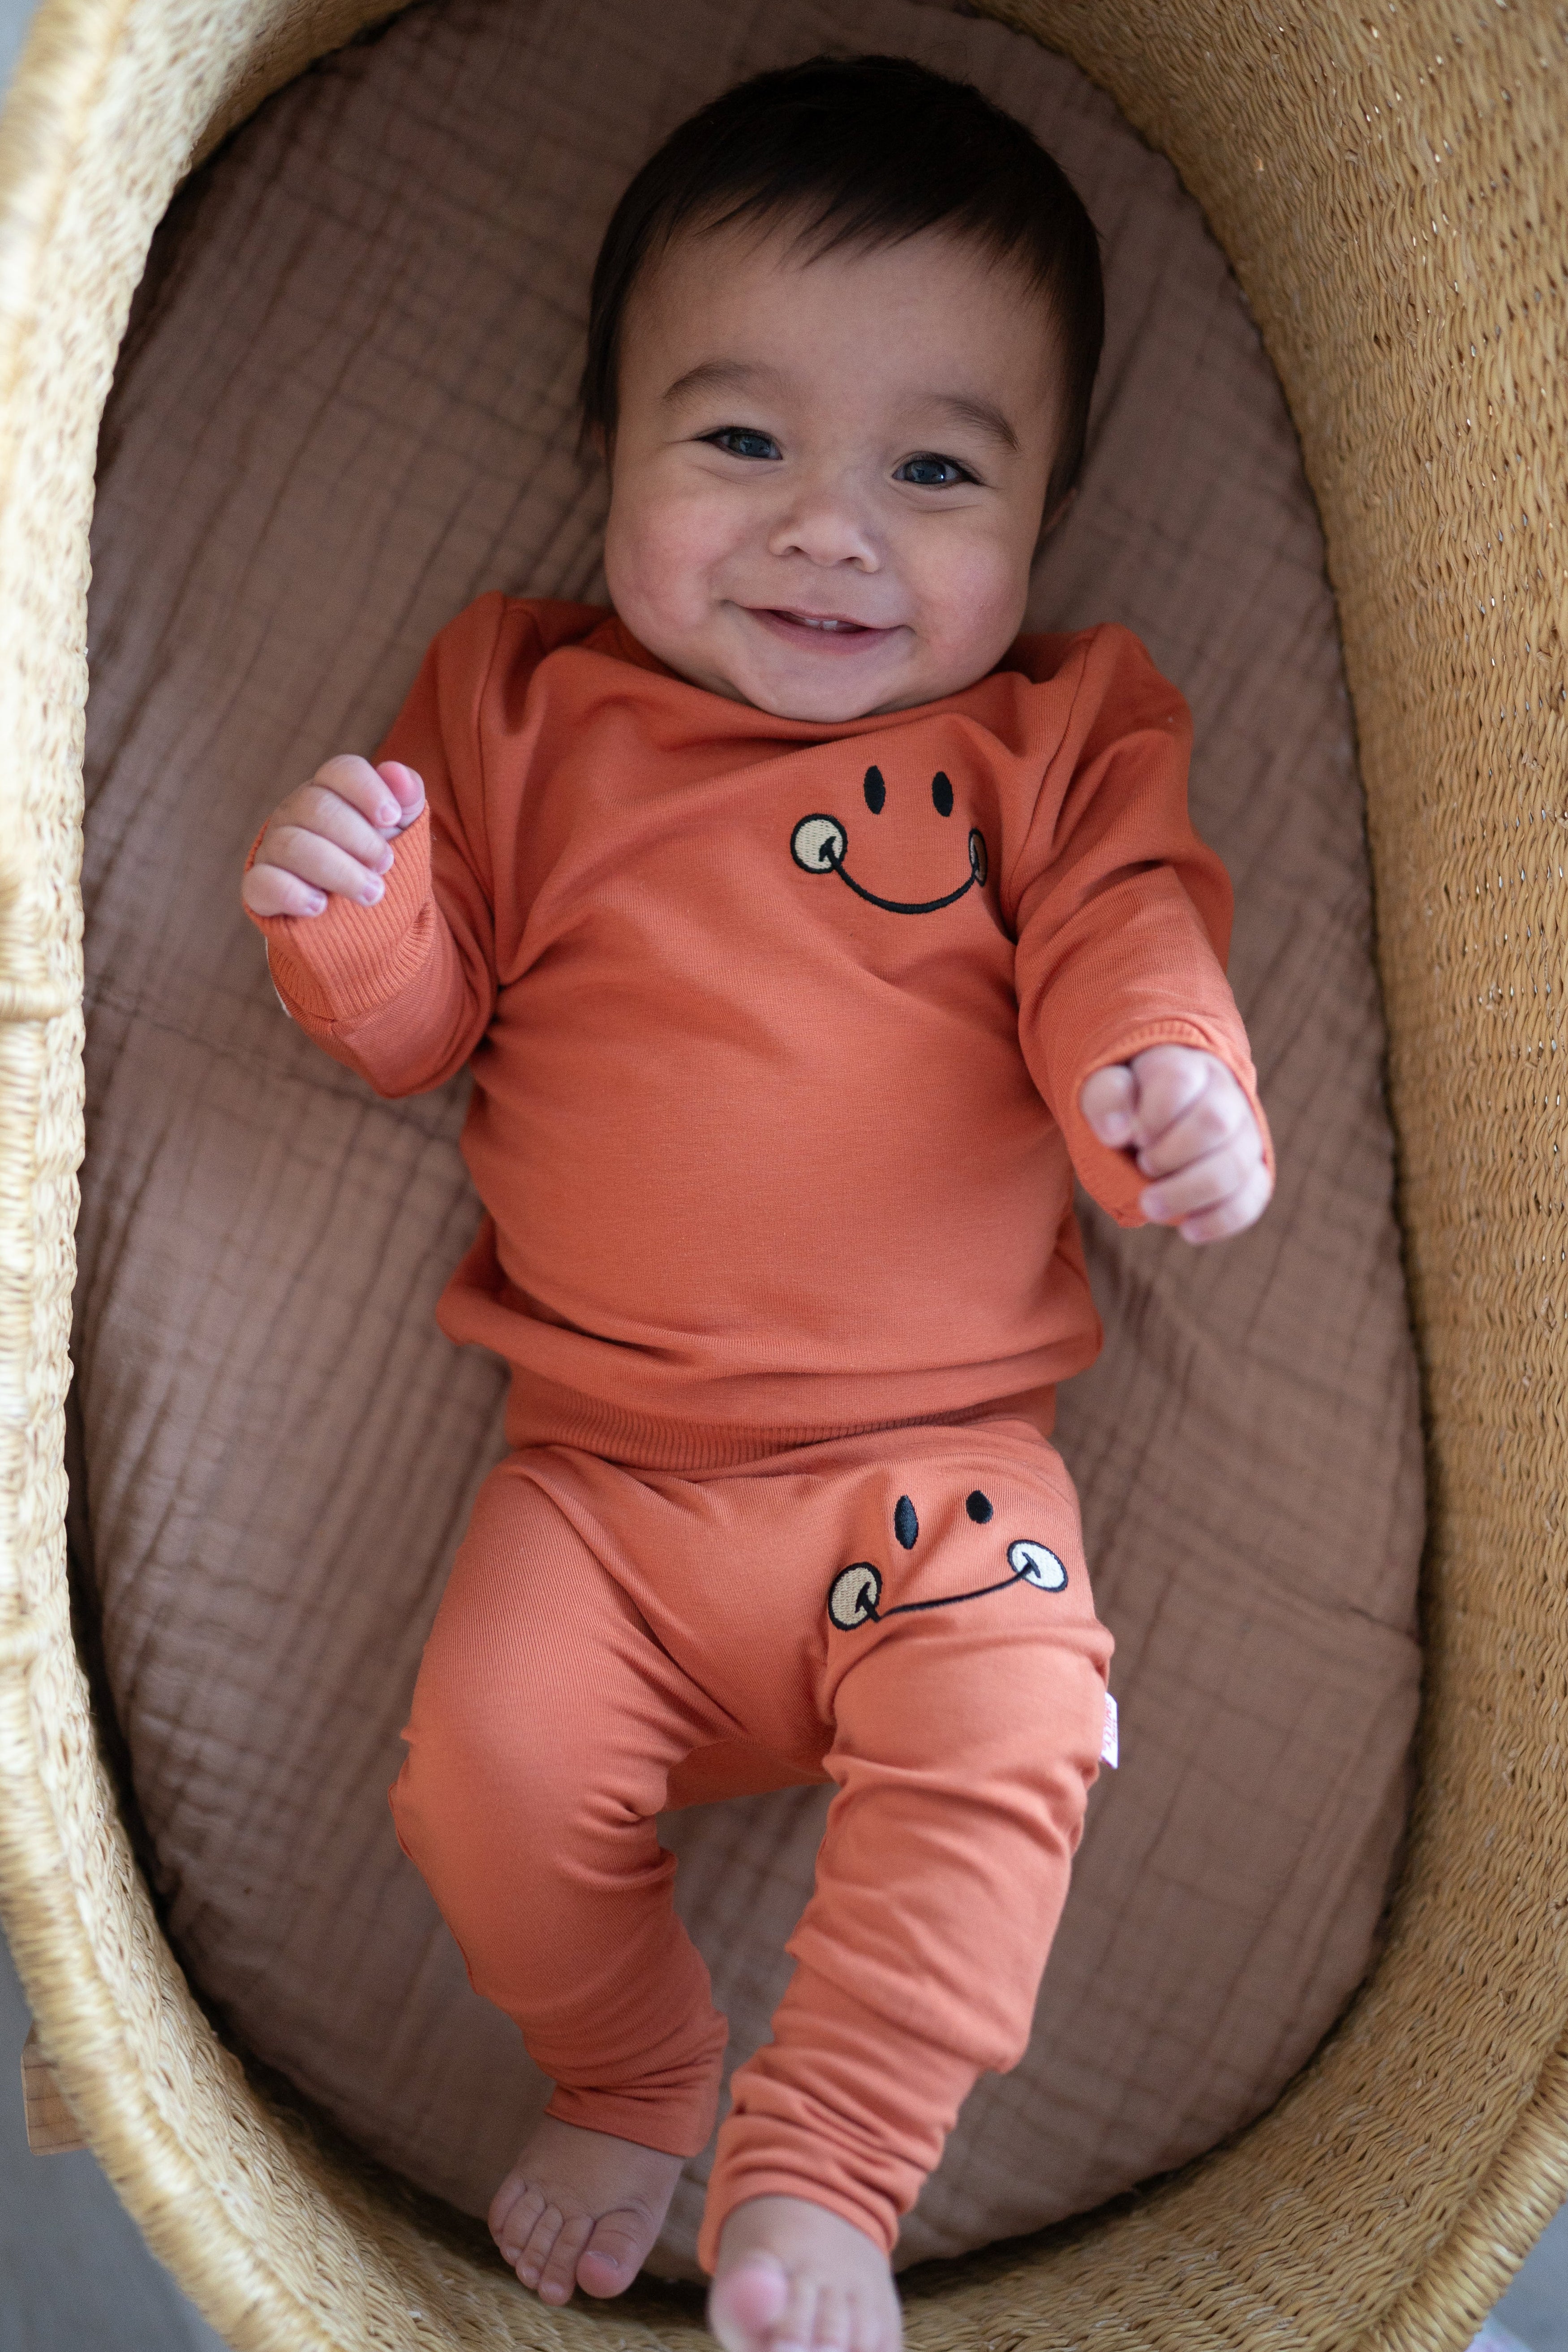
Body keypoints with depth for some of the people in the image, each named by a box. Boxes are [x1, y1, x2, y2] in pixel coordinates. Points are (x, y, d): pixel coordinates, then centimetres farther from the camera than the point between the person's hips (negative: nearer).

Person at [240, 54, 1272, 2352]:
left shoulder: (1051, 739, 3)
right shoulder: (526, 713, 5)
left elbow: (1121, 952, -5)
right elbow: (423, 1020, 6)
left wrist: (1171, 1085, -29)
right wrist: (352, 911, -17)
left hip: (937, 1457, -1)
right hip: (601, 1466, 1)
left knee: (1001, 1744, -22)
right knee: (493, 1757, -13)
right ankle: (632, 2080, 18)